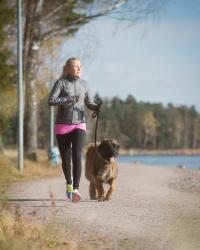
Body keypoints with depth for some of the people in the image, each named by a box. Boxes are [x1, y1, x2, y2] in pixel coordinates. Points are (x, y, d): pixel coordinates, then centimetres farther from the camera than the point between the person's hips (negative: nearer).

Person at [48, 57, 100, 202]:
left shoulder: (83, 84, 6)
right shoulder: (61, 83, -5)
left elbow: (88, 103, 15)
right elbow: (51, 101, -15)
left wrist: (96, 107, -7)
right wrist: (69, 99, -26)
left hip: (79, 125, 1)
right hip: (62, 126, -1)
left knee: (77, 157, -17)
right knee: (66, 158, 8)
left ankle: (76, 189, -24)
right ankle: (69, 183, 35)